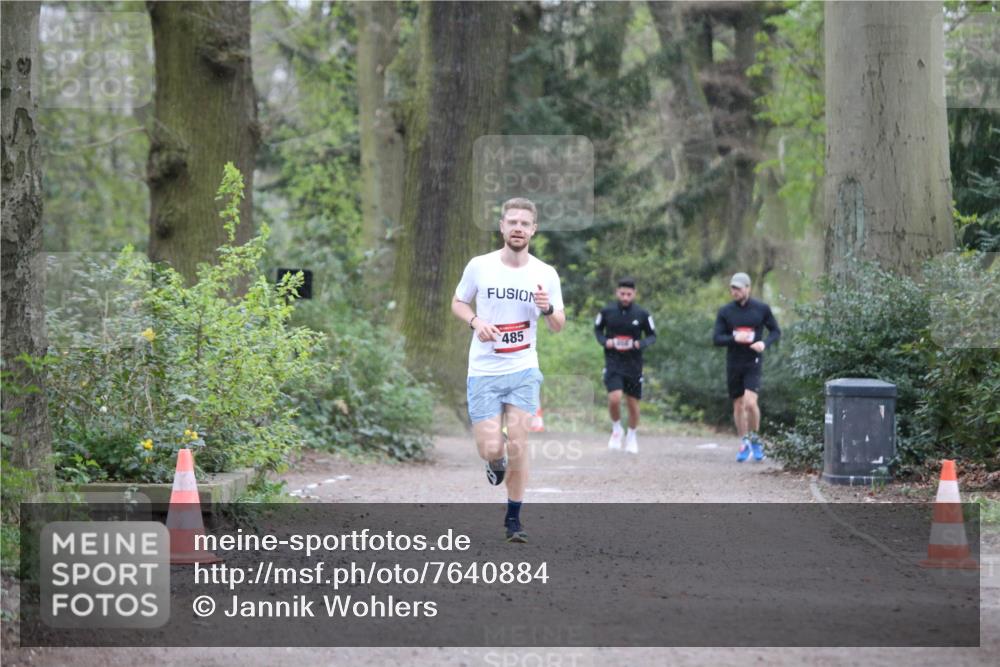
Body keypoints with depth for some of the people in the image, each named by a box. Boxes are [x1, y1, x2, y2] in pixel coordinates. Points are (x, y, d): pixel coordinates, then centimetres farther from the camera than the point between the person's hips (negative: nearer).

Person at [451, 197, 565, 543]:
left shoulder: (546, 274, -1)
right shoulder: (479, 266, -4)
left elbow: (558, 325, 8)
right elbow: (458, 303, 10)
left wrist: (548, 310, -15)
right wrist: (476, 322, -11)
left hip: (523, 371, 1)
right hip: (483, 371, -1)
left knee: (517, 444, -7)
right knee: (491, 448, -8)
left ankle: (513, 518, 8)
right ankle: (496, 463, 31)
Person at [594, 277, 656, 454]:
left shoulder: (642, 314, -4)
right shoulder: (607, 312, -3)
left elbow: (652, 335, 6)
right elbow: (597, 329, 12)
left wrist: (640, 344, -14)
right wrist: (605, 341, -8)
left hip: (634, 364, 1)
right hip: (613, 362, -1)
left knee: (633, 403, 8)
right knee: (614, 398, -20)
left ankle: (632, 436, 32)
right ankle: (616, 429, 8)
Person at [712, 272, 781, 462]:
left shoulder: (762, 309, -1)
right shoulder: (725, 312, 2)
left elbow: (776, 331, 8)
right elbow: (716, 339, 0)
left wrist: (764, 343, -13)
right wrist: (734, 338, -20)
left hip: (753, 363, -3)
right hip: (733, 364, 3)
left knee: (750, 402, -18)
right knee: (738, 406, 9)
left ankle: (755, 439, 3)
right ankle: (744, 444, 22)